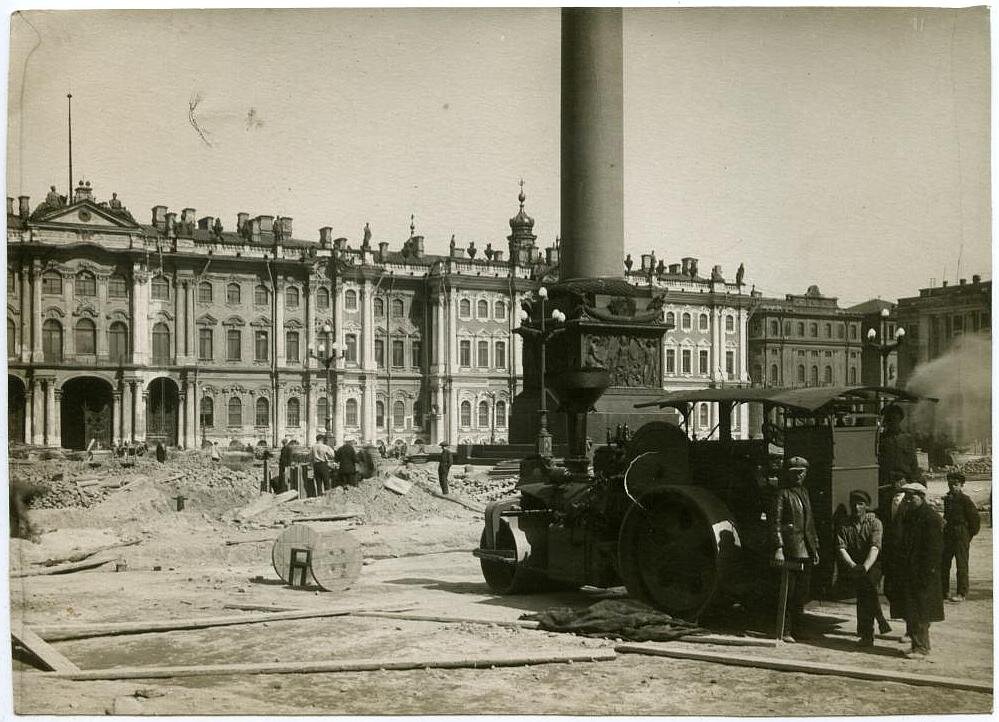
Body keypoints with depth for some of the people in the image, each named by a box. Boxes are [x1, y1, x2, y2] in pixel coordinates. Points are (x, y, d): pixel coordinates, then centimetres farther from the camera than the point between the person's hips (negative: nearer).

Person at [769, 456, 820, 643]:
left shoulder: (804, 493, 19)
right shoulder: (782, 494, -3)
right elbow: (775, 522, -10)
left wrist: (815, 548, 20)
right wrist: (778, 548, -19)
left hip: (806, 551, 7)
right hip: (790, 551, -7)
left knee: (802, 593, 10)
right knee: (788, 592, -6)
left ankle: (797, 628, 18)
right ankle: (785, 631, -2)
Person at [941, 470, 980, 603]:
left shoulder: (965, 500, -10)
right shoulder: (947, 498, 10)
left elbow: (975, 517, -9)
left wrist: (971, 534, -5)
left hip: (961, 536, -7)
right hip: (948, 535, 7)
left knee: (961, 564, -2)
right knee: (943, 563, 8)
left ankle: (962, 594, 3)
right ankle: (943, 591, 17)